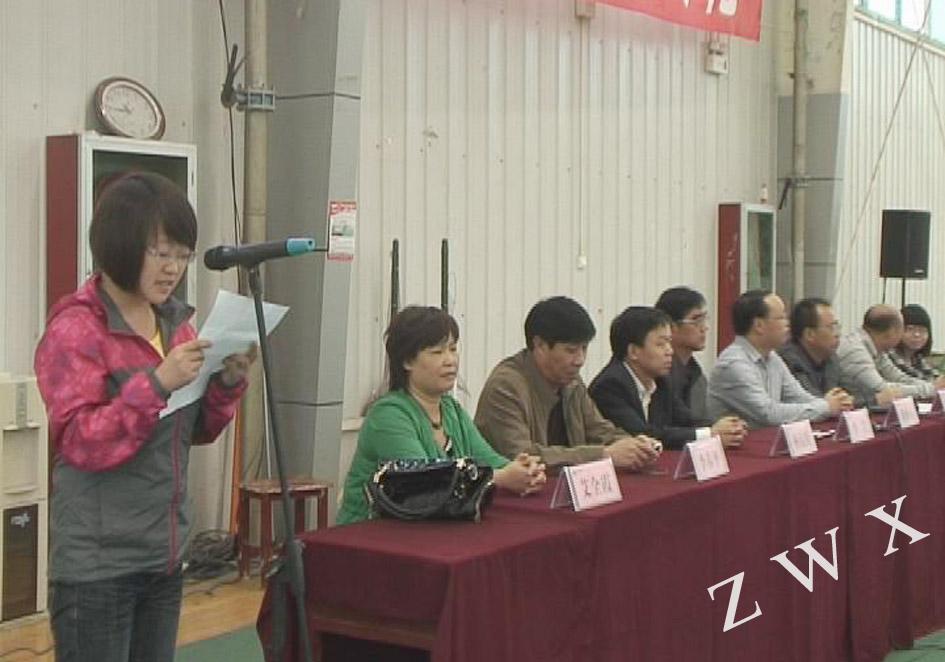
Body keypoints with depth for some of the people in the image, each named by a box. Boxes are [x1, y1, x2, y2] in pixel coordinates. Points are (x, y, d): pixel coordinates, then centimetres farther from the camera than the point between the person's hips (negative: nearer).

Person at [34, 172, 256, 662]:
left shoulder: (176, 321, 8)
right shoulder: (75, 329, -12)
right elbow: (80, 443, -18)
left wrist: (228, 382, -6)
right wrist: (156, 383, -27)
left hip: (165, 556, 7)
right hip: (97, 565, -6)